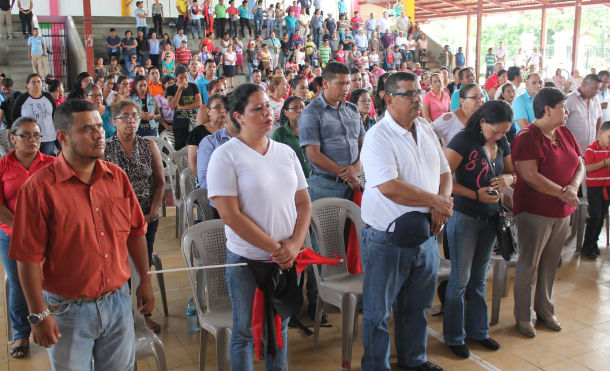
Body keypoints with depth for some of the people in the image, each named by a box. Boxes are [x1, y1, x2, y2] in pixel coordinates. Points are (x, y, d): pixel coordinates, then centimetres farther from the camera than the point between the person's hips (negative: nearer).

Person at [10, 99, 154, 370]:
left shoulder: (116, 177, 0)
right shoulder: (40, 188, -15)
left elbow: (135, 233, 8)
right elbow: (28, 258, -14)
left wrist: (145, 281, 11)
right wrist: (39, 314, -12)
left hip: (118, 301, 4)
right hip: (68, 310, -4)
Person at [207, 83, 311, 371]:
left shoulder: (286, 152, 5)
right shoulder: (226, 156, -11)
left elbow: (304, 203, 7)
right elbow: (230, 215, -17)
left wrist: (294, 244, -9)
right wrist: (275, 247, -16)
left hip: (287, 259, 5)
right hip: (247, 260, -5)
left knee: (280, 326, 20)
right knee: (246, 331, 12)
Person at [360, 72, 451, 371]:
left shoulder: (426, 131, 8)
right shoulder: (378, 137, -16)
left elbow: (444, 172, 14)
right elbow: (390, 187, -27)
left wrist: (442, 204, -7)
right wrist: (435, 200, -17)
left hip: (425, 234, 7)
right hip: (387, 239, -7)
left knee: (415, 306, 23)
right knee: (378, 310, 8)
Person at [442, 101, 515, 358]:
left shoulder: (502, 143, 5)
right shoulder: (463, 140, -16)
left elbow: (511, 171, 17)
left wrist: (507, 178, -7)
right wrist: (476, 194, -22)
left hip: (490, 217, 6)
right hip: (464, 217, -6)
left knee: (479, 279, 17)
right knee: (460, 280, 3)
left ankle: (478, 330, 32)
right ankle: (454, 337, 19)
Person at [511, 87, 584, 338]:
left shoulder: (565, 134, 9)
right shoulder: (527, 137, -16)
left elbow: (580, 165, 11)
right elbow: (530, 176, -23)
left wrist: (574, 187, -9)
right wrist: (562, 192, -19)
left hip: (562, 211, 8)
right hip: (534, 211, -7)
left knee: (550, 263, 17)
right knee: (529, 264, 3)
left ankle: (545, 311, 31)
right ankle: (524, 317, 16)